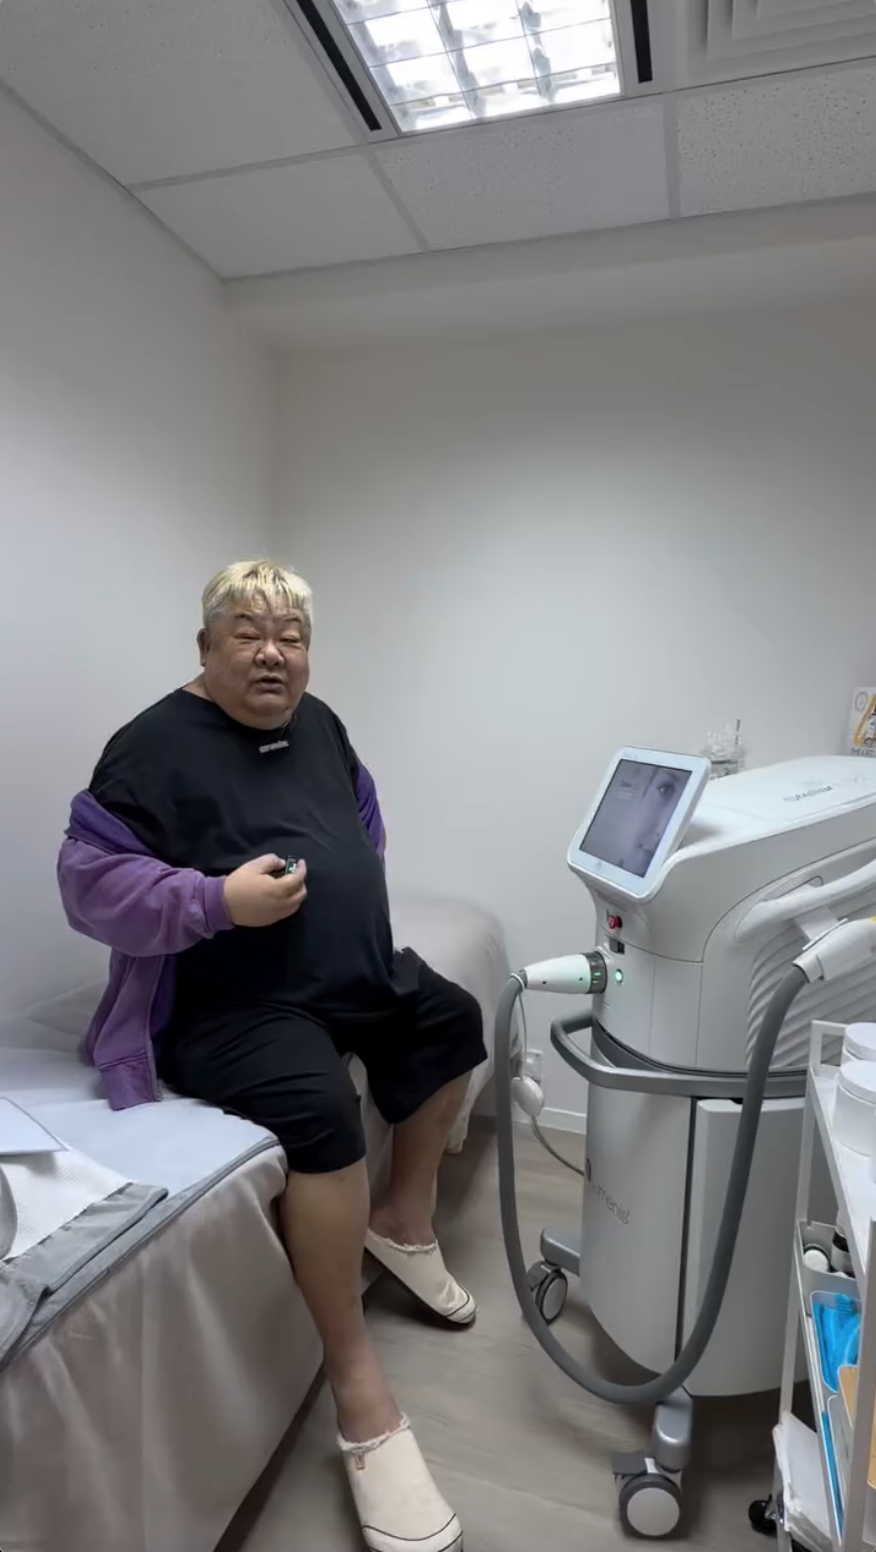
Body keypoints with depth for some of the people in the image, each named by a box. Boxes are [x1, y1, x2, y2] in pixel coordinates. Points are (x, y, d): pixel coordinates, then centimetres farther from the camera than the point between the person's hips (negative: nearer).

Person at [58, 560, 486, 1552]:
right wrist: (218, 902, -27)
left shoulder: (317, 723, 9)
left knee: (451, 1022, 15)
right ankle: (361, 1400, -12)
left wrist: (357, 881, 5)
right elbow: (88, 882, -17)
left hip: (359, 975, 9)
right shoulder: (154, 746, -14)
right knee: (322, 1113, -31)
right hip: (234, 1007, -9)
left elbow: (362, 812, 23)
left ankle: (404, 1225, 31)